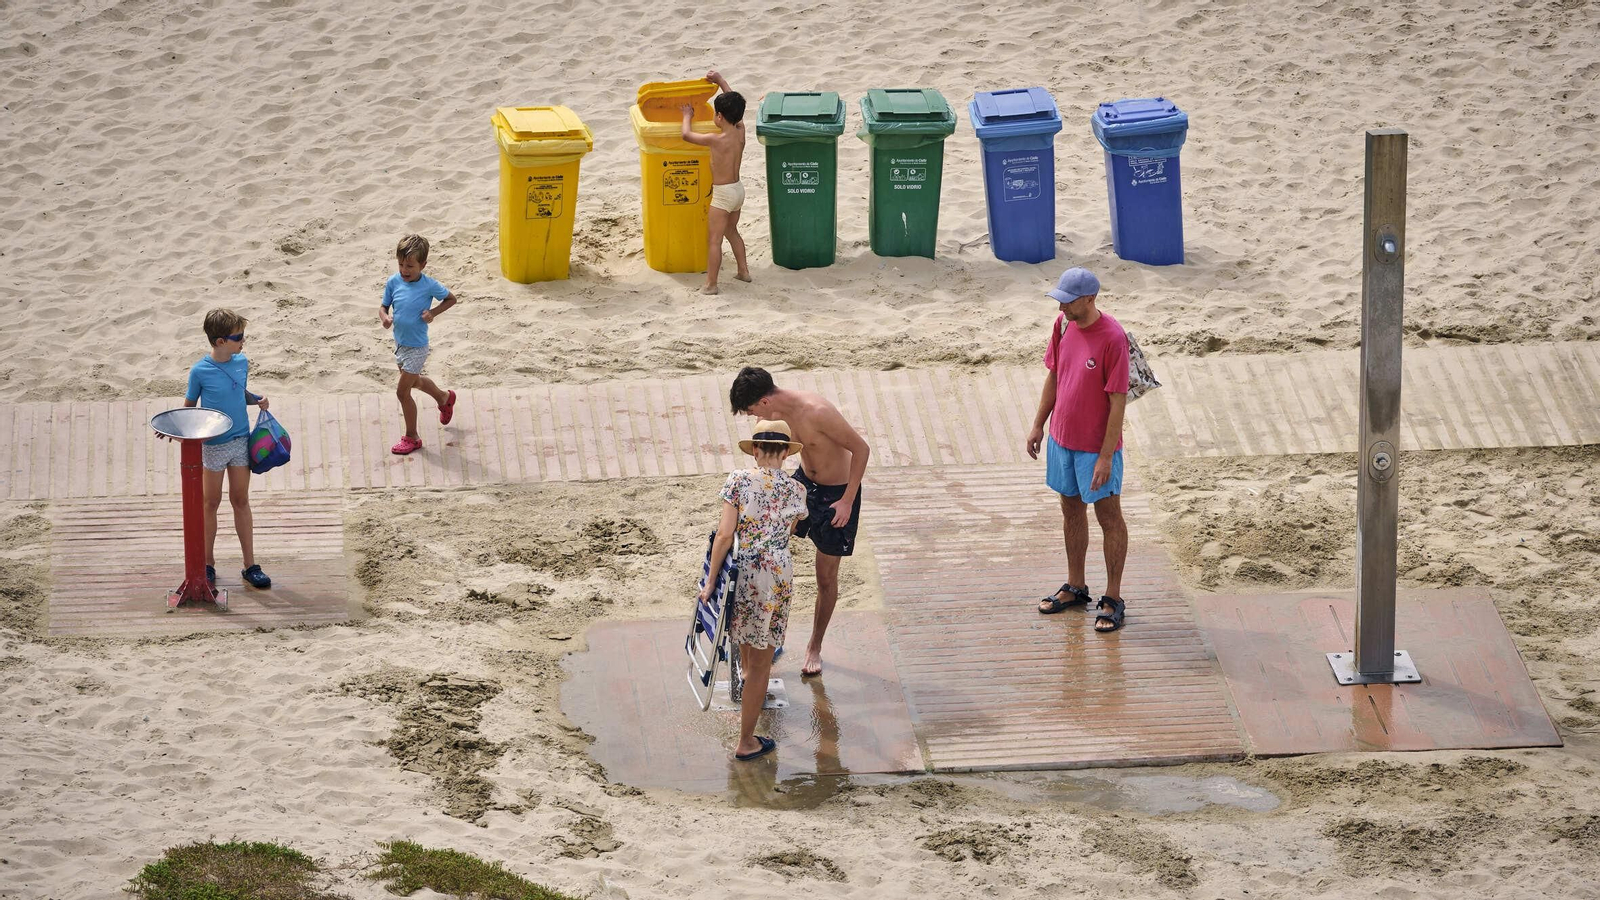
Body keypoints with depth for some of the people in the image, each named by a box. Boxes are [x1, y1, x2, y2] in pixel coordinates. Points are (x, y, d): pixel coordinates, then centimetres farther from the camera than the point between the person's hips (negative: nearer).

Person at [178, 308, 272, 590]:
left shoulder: (242, 362, -2)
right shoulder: (200, 371, -16)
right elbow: (188, 407, -6)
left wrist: (258, 400, -6)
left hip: (241, 440, 4)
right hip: (212, 446, -4)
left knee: (240, 500, 10)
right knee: (211, 503, 8)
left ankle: (250, 566, 14)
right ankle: (208, 565, 21)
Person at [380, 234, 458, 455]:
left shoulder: (429, 286, -20)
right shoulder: (393, 282, -9)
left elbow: (451, 299, -4)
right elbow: (383, 307, 1)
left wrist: (433, 312, -18)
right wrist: (385, 317, -22)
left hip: (416, 347, -6)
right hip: (400, 343, 6)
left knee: (402, 391, -4)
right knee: (414, 381, 28)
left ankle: (411, 438, 13)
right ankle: (444, 398, 58)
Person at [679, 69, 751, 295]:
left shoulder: (717, 140, -23)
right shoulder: (740, 131, -4)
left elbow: (687, 135, -14)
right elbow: (735, 106, 13)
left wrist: (688, 115, 4)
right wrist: (720, 81, 17)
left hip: (722, 193, -8)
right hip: (738, 189, 8)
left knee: (714, 240, -1)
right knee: (732, 232, 27)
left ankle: (711, 284, 2)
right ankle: (743, 270, 34)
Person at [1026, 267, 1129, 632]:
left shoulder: (1113, 338, -24)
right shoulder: (1063, 325, -2)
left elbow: (1118, 401, -20)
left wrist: (1105, 457, -20)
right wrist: (1038, 425, 13)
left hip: (1096, 447, -7)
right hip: (1062, 438, 7)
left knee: (1109, 517, 5)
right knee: (1072, 510, 19)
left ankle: (1113, 600, 13)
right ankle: (1075, 586, 34)